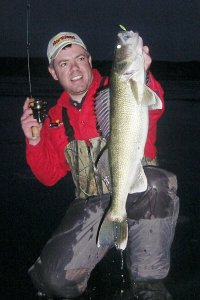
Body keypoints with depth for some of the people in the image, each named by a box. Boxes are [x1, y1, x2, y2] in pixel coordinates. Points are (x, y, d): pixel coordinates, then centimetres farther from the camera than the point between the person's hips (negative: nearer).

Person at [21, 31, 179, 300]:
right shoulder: (56, 117, 13)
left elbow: (152, 111, -26)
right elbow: (49, 176, 17)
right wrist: (34, 142, -1)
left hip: (138, 191, -2)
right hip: (92, 205, 3)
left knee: (157, 184, -39)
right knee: (54, 277, -19)